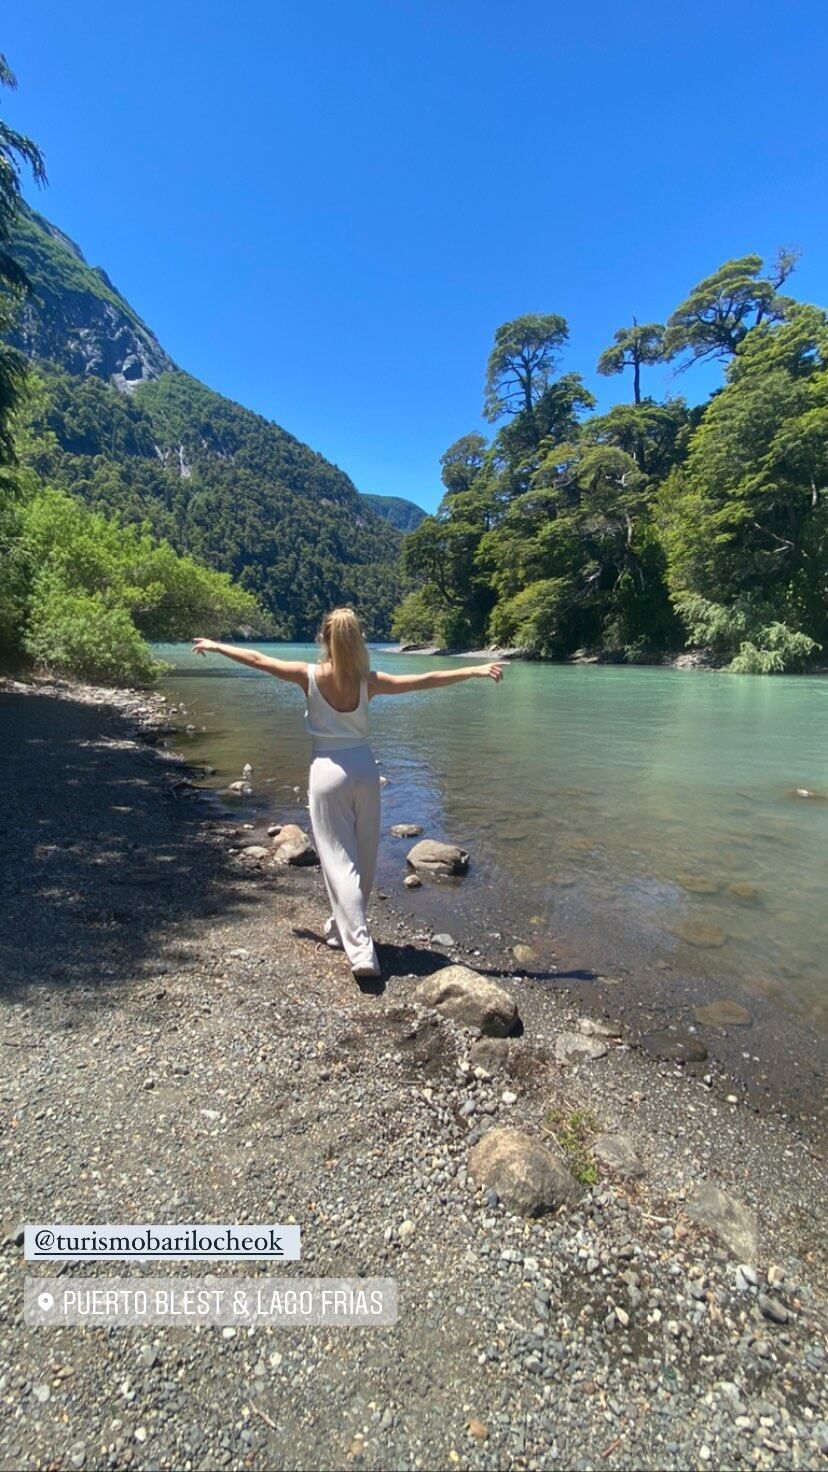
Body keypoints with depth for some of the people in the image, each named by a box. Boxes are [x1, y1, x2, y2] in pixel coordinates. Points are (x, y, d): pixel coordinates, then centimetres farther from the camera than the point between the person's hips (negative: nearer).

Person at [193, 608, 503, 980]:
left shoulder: (310, 675, -8)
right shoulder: (369, 681, -5)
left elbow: (257, 660, 4)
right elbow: (426, 681, -6)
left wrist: (215, 645, 19)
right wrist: (475, 670, 1)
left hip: (327, 771, -2)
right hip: (364, 768, 2)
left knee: (340, 861, 1)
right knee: (363, 859, 18)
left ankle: (360, 950, -6)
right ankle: (341, 930, 36)